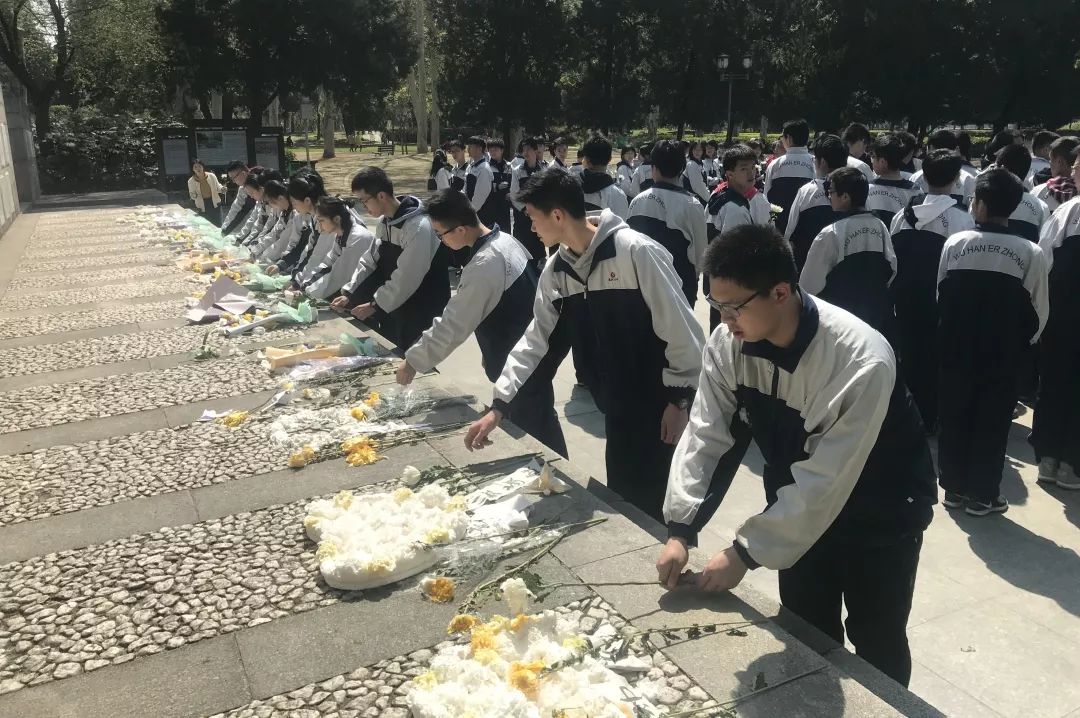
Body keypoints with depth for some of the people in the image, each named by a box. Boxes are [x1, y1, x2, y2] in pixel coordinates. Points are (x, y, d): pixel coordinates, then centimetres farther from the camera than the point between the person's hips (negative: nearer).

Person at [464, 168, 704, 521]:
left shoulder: (636, 251, -20)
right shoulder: (556, 271, 2)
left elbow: (680, 329, -17)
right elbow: (536, 339, 7)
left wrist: (678, 401, -14)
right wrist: (499, 405, 3)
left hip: (661, 405, -6)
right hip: (619, 410, 6)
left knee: (658, 507, 4)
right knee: (624, 504, 13)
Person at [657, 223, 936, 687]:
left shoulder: (862, 361, -34)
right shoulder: (728, 344, -18)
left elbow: (825, 479, -32)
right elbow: (707, 434, -14)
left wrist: (745, 553, -29)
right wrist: (680, 530, -22)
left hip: (882, 513, -4)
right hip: (798, 502, 4)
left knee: (876, 643, 12)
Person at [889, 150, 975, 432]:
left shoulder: (903, 215, -3)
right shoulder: (962, 219, -15)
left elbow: (890, 258, 2)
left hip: (906, 297, 4)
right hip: (942, 301, -3)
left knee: (909, 353, 15)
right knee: (936, 358, 11)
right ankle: (929, 418, 21)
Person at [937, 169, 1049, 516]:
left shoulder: (954, 244, -5)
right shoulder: (1031, 254, -9)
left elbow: (940, 296, 4)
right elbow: (1038, 311, -2)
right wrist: (1022, 341, 17)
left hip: (956, 346, 2)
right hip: (1003, 352, -1)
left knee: (954, 415, 13)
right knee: (992, 420, 9)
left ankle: (954, 487, 22)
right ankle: (982, 494, 16)